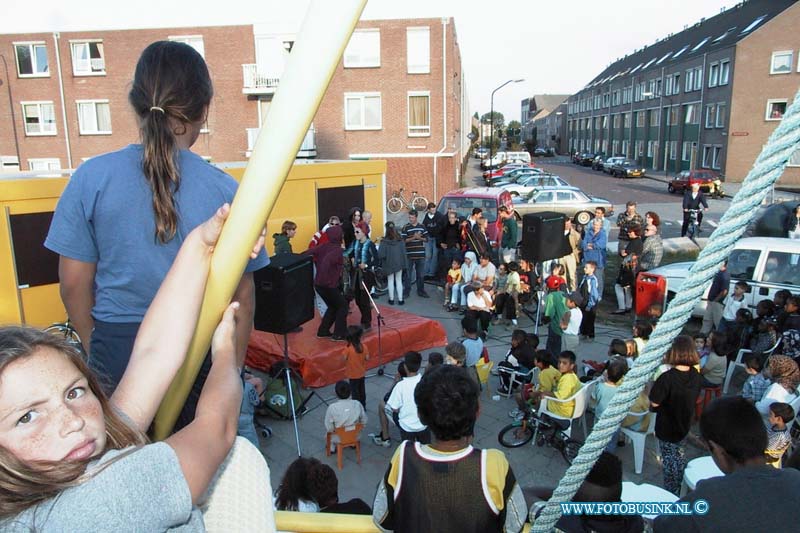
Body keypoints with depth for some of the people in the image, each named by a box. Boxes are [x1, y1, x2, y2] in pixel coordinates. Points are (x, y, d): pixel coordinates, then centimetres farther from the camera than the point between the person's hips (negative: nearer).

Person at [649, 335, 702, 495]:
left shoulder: (667, 378, -31)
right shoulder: (695, 375, -12)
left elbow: (654, 403, -24)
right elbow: (694, 397, 3)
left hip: (667, 428, -6)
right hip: (684, 425, 6)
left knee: (669, 460, 12)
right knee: (680, 456, 25)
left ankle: (670, 494, 26)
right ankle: (678, 491, 44)